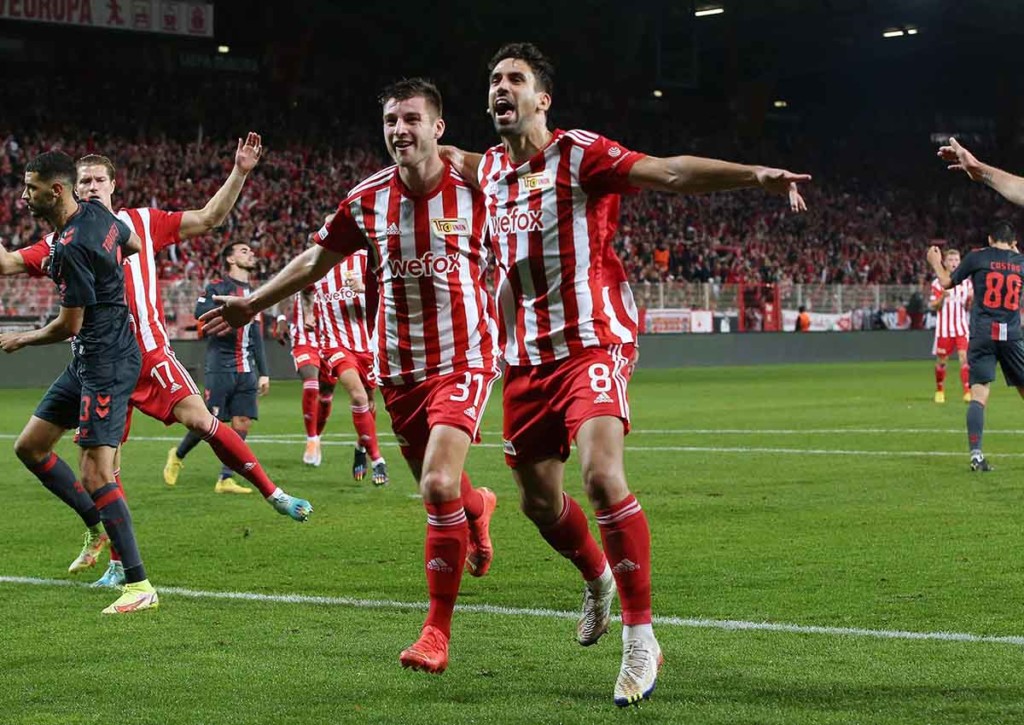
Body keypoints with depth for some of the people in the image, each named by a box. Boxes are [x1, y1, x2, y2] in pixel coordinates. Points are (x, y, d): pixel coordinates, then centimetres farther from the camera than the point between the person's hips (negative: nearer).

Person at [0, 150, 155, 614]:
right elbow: (133, 244, 24)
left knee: (95, 474, -14)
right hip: (88, 361, 10)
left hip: (105, 363, -10)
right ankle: (99, 526, 24)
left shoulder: (71, 248, -23)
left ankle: (140, 586, -14)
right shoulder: (97, 214, 5)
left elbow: (69, 326, -17)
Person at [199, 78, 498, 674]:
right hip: (399, 369, 4)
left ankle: (438, 630, -8)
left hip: (463, 361, -4)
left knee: (438, 486, -21)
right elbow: (317, 260, 16)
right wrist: (252, 304, 22)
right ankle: (478, 507, 53)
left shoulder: (475, 190, -9)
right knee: (438, 487, 12)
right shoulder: (367, 200, 1)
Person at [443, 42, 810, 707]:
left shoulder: (579, 154, -8)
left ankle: (641, 639, -16)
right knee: (539, 500, 11)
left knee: (602, 476, -25)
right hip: (527, 355, 7)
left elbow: (667, 171, -23)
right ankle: (598, 581, 43)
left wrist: (753, 175, -35)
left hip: (593, 343, -7)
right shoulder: (490, 168, 11)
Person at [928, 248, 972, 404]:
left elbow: (968, 308, 11)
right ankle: (939, 391, 25)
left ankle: (967, 392, -14)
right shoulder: (938, 282, -1)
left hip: (961, 328, 1)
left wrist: (970, 298, -11)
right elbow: (932, 306, -4)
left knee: (965, 358, -13)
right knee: (941, 361, 6)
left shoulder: (966, 282, 7)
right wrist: (943, 297, -22)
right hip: (944, 328, -1)